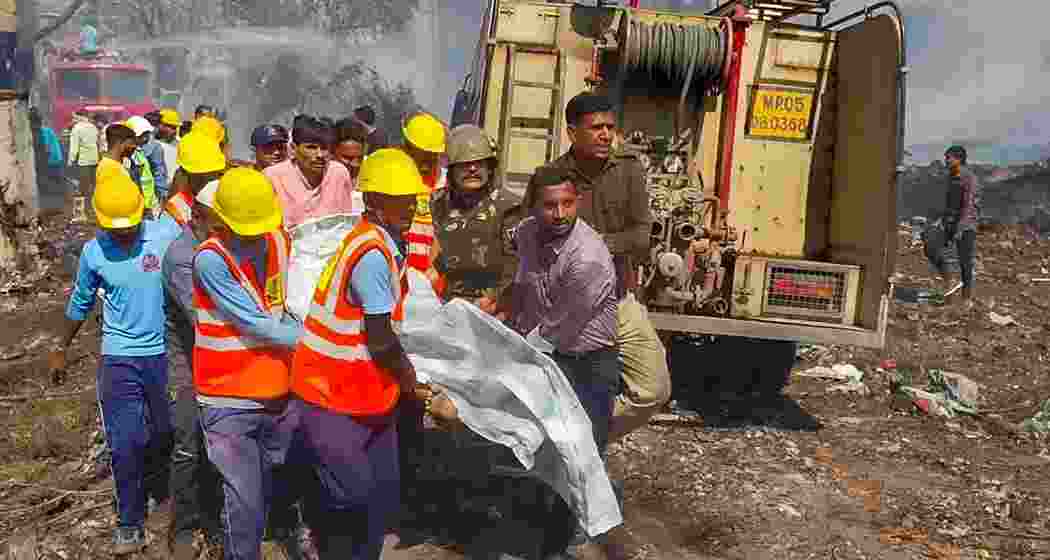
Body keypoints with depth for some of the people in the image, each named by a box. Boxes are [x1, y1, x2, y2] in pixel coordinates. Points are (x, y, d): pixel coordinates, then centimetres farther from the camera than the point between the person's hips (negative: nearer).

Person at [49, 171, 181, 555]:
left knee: (166, 435, 13)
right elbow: (80, 303, 12)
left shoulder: (168, 236, -12)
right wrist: (61, 349, 21)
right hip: (119, 358, 1)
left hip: (166, 353, -1)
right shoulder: (93, 252, -4)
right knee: (124, 445, 0)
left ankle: (161, 495, 38)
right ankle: (129, 523, 16)